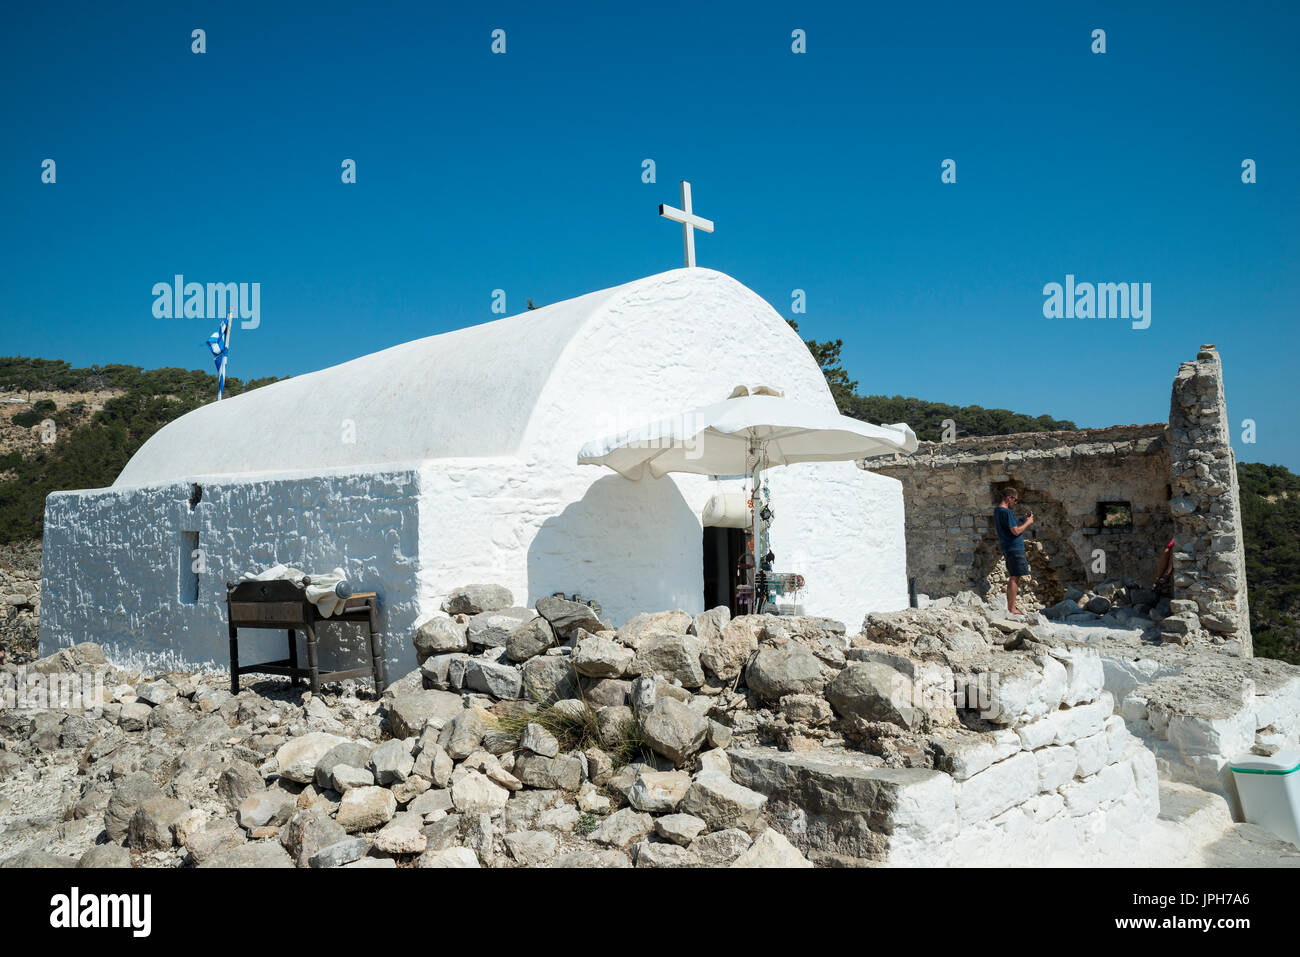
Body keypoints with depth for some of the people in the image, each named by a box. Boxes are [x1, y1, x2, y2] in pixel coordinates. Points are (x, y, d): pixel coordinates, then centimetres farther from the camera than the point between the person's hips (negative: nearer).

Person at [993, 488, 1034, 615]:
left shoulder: (997, 510, 14)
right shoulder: (1007, 512, -16)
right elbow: (1016, 531, -20)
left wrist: (1023, 521, 15)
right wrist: (1027, 523, -5)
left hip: (1007, 549, 10)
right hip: (1014, 548, -10)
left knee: (1012, 577, 14)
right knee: (1014, 577, -8)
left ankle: (1010, 606, 18)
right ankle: (1012, 609, -7)